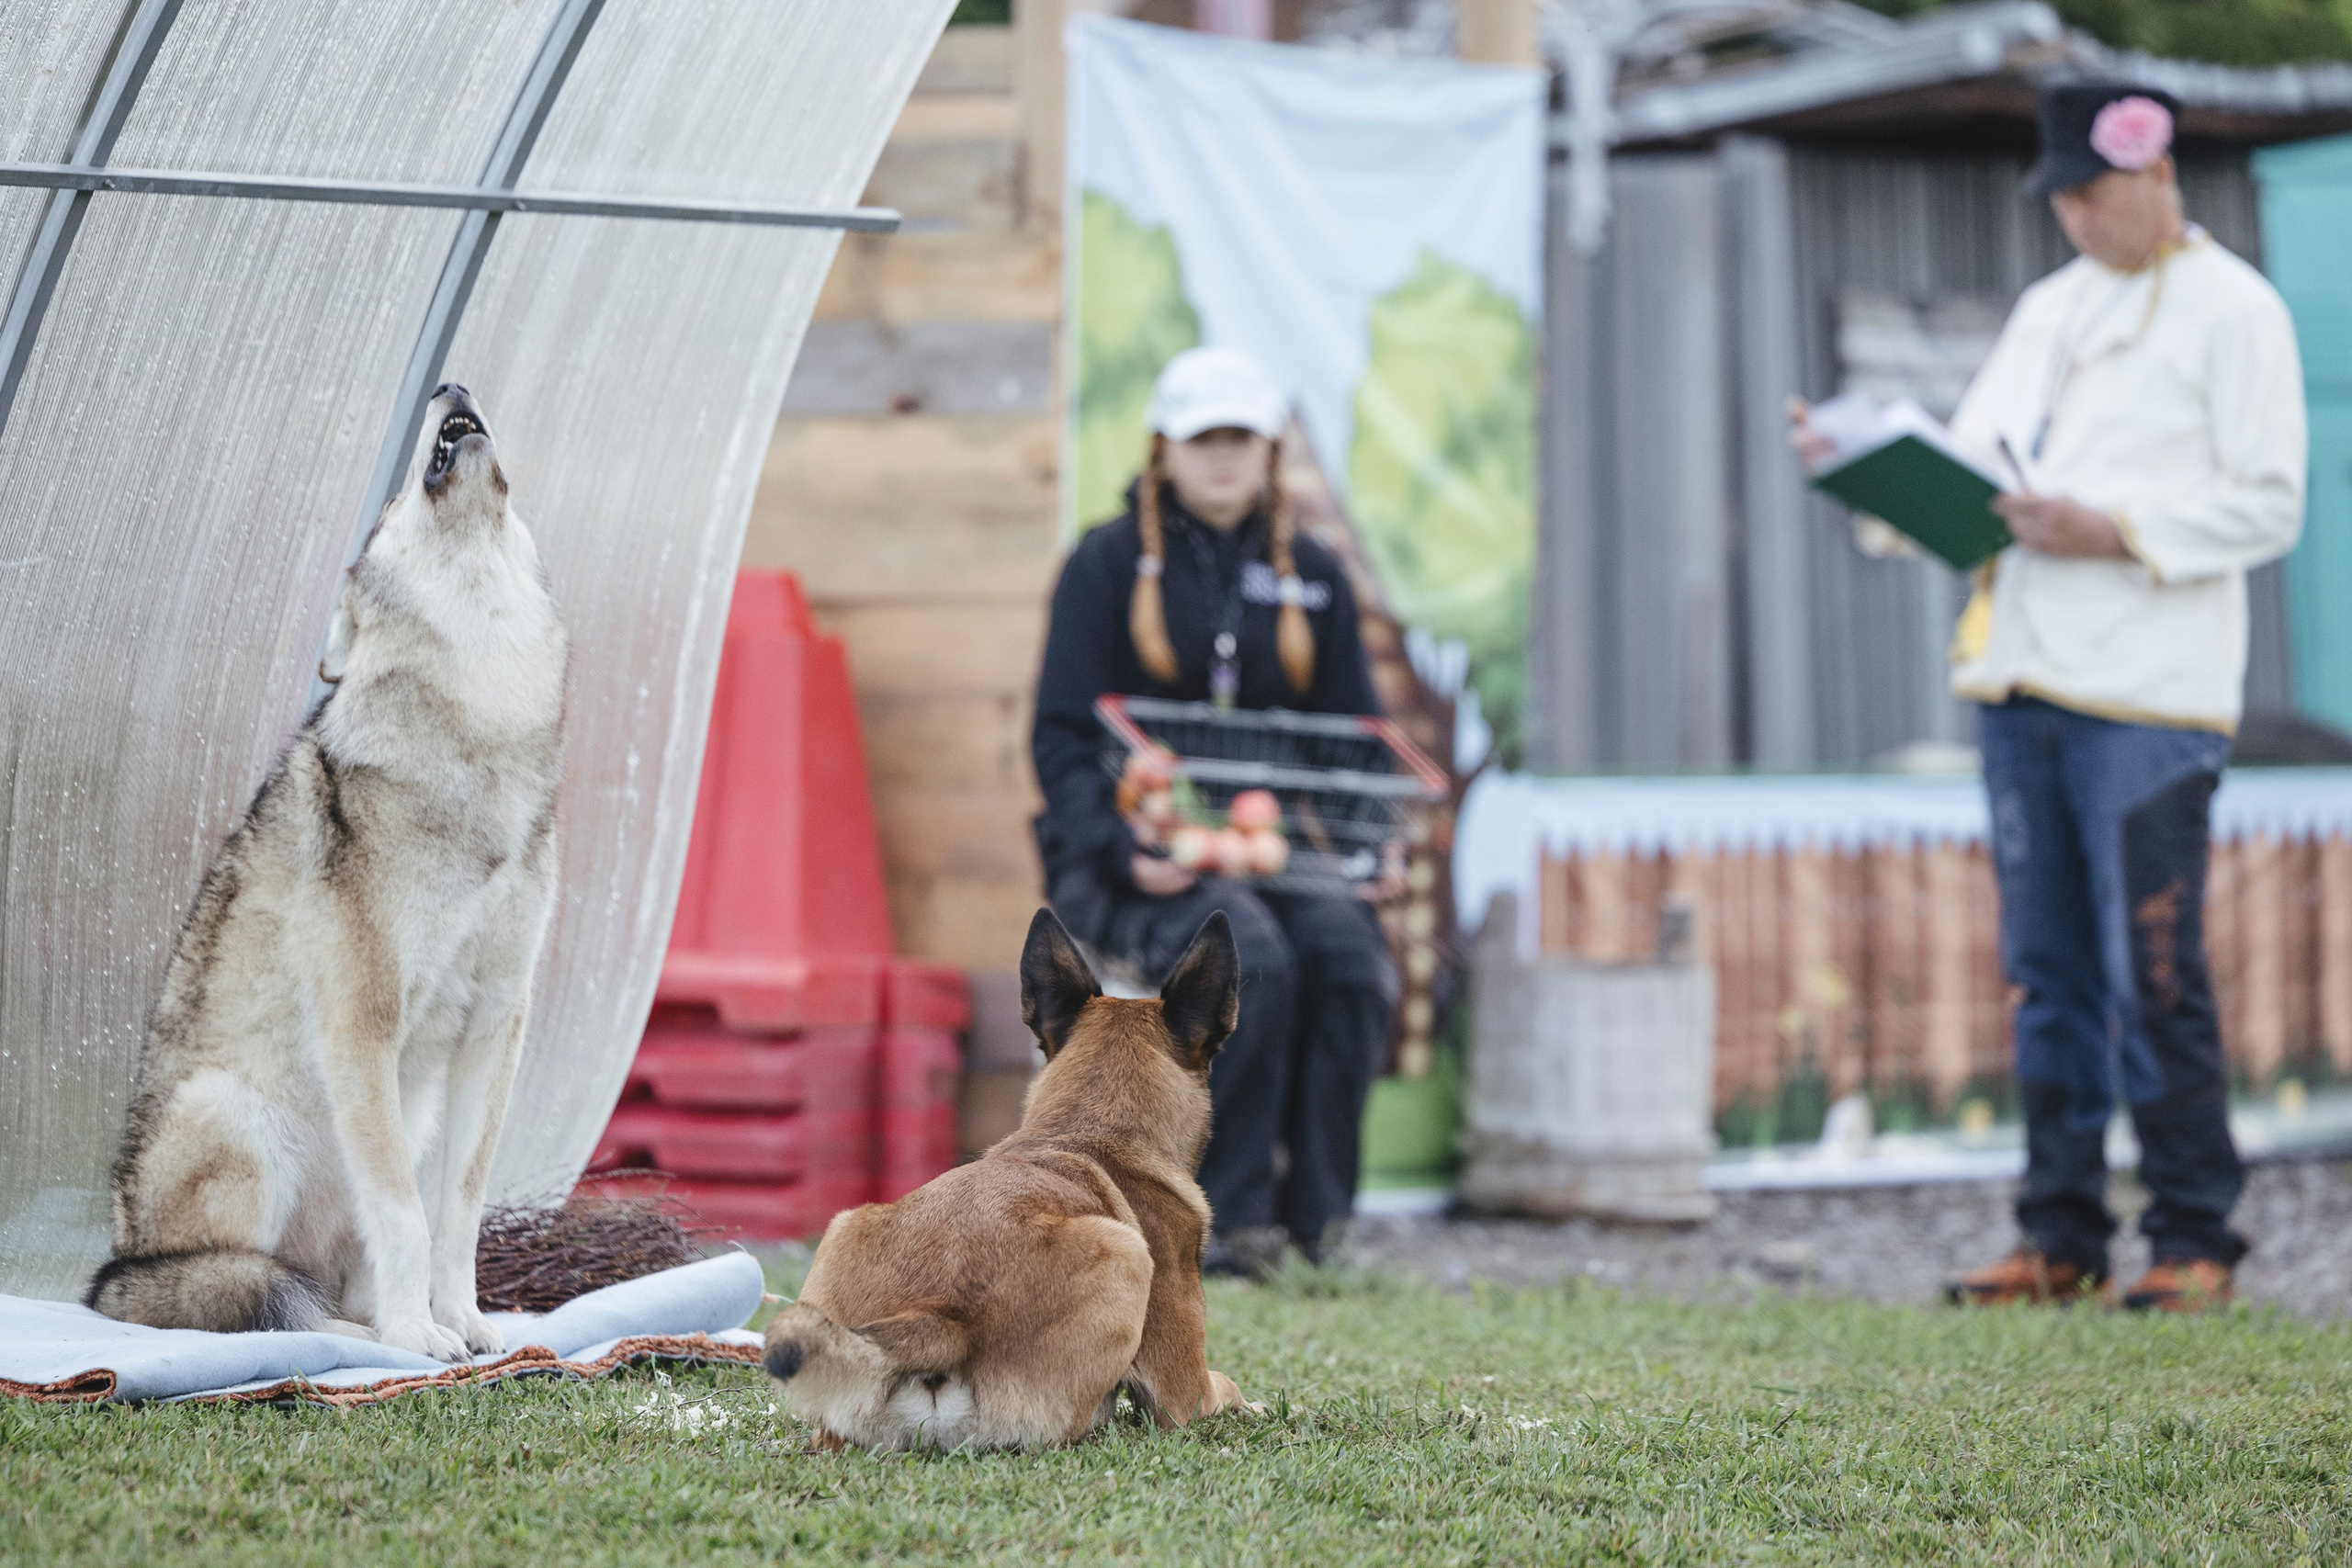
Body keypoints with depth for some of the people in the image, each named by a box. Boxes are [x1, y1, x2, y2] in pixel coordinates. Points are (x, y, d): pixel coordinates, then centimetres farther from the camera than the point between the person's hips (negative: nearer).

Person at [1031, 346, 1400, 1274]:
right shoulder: (1108, 565, 3)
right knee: (1244, 955, -34)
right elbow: (1062, 739, -3)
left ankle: (1315, 1215, -20)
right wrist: (1125, 847, -21)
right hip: (1132, 859, -3)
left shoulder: (1312, 577, 14)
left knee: (1346, 953, -29)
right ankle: (1225, 1221, -26)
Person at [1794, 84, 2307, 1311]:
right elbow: (1969, 461, 18)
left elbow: (2268, 506, -7)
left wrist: (2113, 533, -15)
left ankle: (2193, 1242, -1)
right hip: (2022, 678, 7)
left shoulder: (2231, 310, -1)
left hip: (2148, 691, -7)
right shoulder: (2047, 310, 20)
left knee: (2152, 979, -8)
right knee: (2049, 975, 7)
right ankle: (2061, 1240, 12)